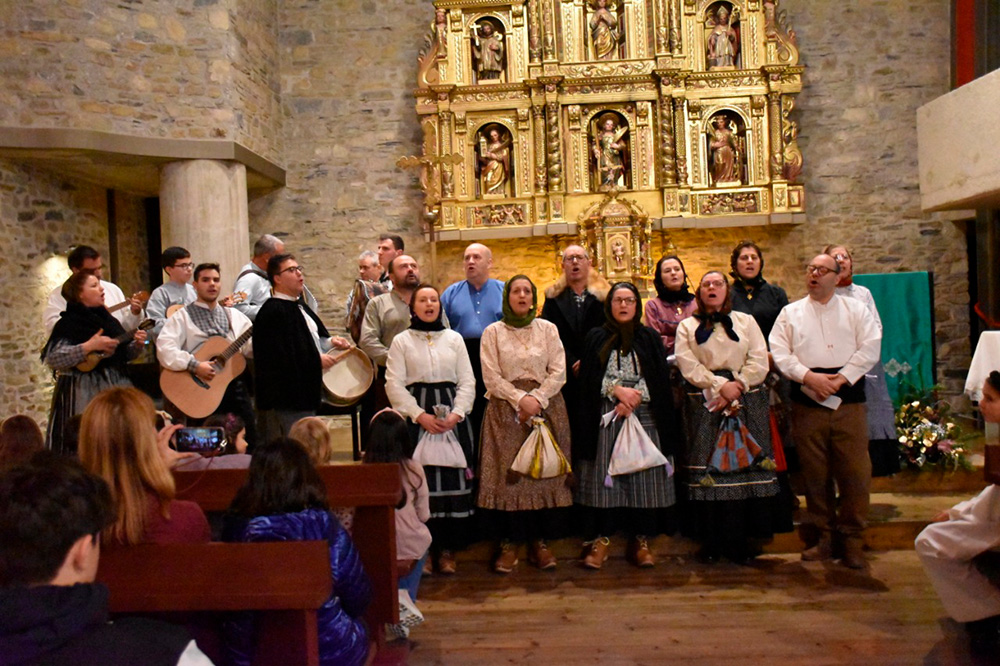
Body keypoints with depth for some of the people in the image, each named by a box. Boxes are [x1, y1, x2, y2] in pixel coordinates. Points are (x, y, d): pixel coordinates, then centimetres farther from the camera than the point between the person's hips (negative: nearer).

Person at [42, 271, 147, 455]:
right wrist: (88, 346, -22)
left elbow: (124, 355, 19)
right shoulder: (68, 324, -6)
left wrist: (137, 345, 0)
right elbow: (52, 359, -17)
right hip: (83, 393, -6)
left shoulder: (108, 320, 13)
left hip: (116, 385, 6)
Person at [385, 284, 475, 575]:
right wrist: (420, 415, -12)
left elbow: (467, 381, 7)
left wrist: (456, 413, -8)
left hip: (453, 417, 2)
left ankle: (448, 549, 9)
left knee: (453, 481, 0)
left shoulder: (454, 338, 11)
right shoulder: (401, 341, 6)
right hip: (416, 418, -1)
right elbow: (394, 384, -1)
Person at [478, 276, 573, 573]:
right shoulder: (493, 332, 6)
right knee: (507, 475, -5)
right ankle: (508, 543, 3)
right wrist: (521, 399, -12)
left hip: (546, 407, 1)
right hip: (506, 409, -1)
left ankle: (540, 541, 8)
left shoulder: (548, 329, 10)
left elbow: (558, 372, 3)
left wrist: (537, 398, -10)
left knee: (545, 472, -2)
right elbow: (491, 378, -2)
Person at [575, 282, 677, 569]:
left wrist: (633, 399, -11)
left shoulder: (651, 338, 12)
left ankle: (640, 539, 6)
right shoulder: (596, 338, 10)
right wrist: (618, 390, -13)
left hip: (644, 416, 1)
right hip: (604, 417, 0)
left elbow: (659, 380, 4)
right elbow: (589, 379, 1)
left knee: (642, 477, -2)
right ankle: (601, 539, 3)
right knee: (604, 476, -4)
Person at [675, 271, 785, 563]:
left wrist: (736, 389, -10)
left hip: (746, 403, 1)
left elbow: (759, 362, 3)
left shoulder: (746, 321, 15)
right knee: (708, 469, -4)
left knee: (745, 467, -3)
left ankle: (744, 536, 5)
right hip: (705, 404, -1)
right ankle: (712, 539, 3)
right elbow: (688, 365, -2)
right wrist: (720, 385, -13)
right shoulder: (687, 326, 12)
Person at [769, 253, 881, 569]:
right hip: (806, 401, 1)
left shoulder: (856, 309, 12)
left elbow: (869, 348, 1)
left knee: (855, 472, -4)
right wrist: (809, 376, -12)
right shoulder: (790, 313, 13)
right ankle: (823, 538, 17)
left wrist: (839, 378, -10)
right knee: (815, 474, 5)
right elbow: (780, 353, 3)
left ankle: (852, 540, 9)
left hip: (848, 400, 0)